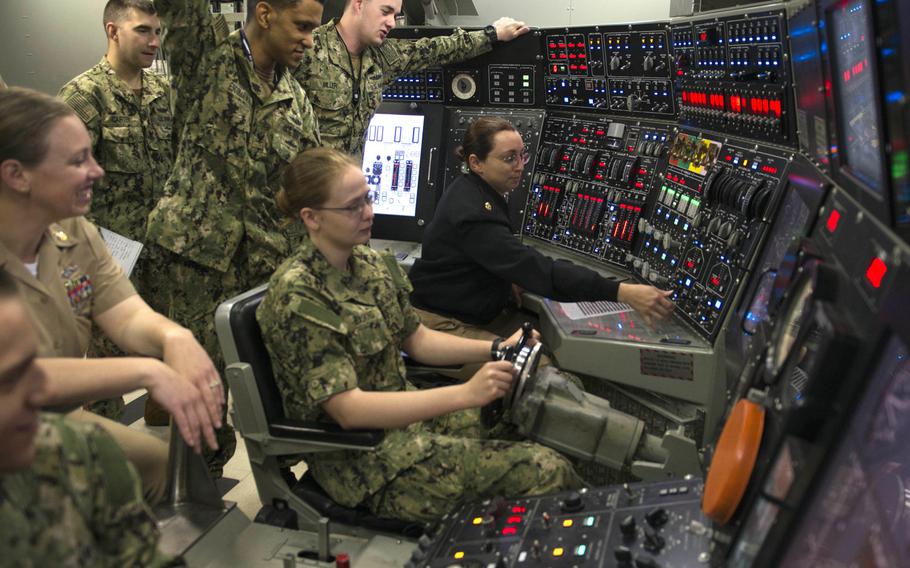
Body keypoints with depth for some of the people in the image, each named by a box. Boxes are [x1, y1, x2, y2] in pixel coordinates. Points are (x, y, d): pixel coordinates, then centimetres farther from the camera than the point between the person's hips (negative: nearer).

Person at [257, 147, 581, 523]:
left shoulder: (372, 265, 4)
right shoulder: (297, 297, -20)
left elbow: (417, 340, 14)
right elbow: (348, 408, -25)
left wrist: (497, 349, -1)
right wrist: (465, 394, -31)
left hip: (407, 413, 8)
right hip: (361, 457, -8)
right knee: (544, 472, -17)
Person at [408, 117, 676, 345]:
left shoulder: (477, 192, 7)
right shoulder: (472, 212, -26)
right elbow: (537, 269, -35)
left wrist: (512, 277, 1)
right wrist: (621, 292, -40)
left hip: (483, 312, 10)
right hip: (443, 323, -10)